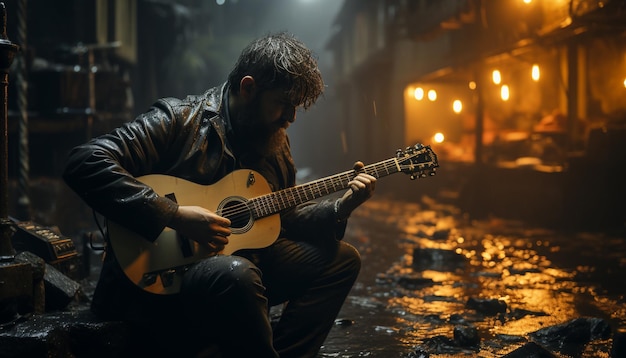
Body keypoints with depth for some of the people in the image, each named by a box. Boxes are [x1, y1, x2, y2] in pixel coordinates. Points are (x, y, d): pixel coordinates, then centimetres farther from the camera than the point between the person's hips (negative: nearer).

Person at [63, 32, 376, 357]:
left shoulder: (274, 141, 9)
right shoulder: (179, 120, -15)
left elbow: (284, 216, 19)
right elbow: (84, 163, -26)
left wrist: (340, 207, 2)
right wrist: (175, 216, -29)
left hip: (238, 261, 8)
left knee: (341, 258, 6)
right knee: (236, 274, -38)